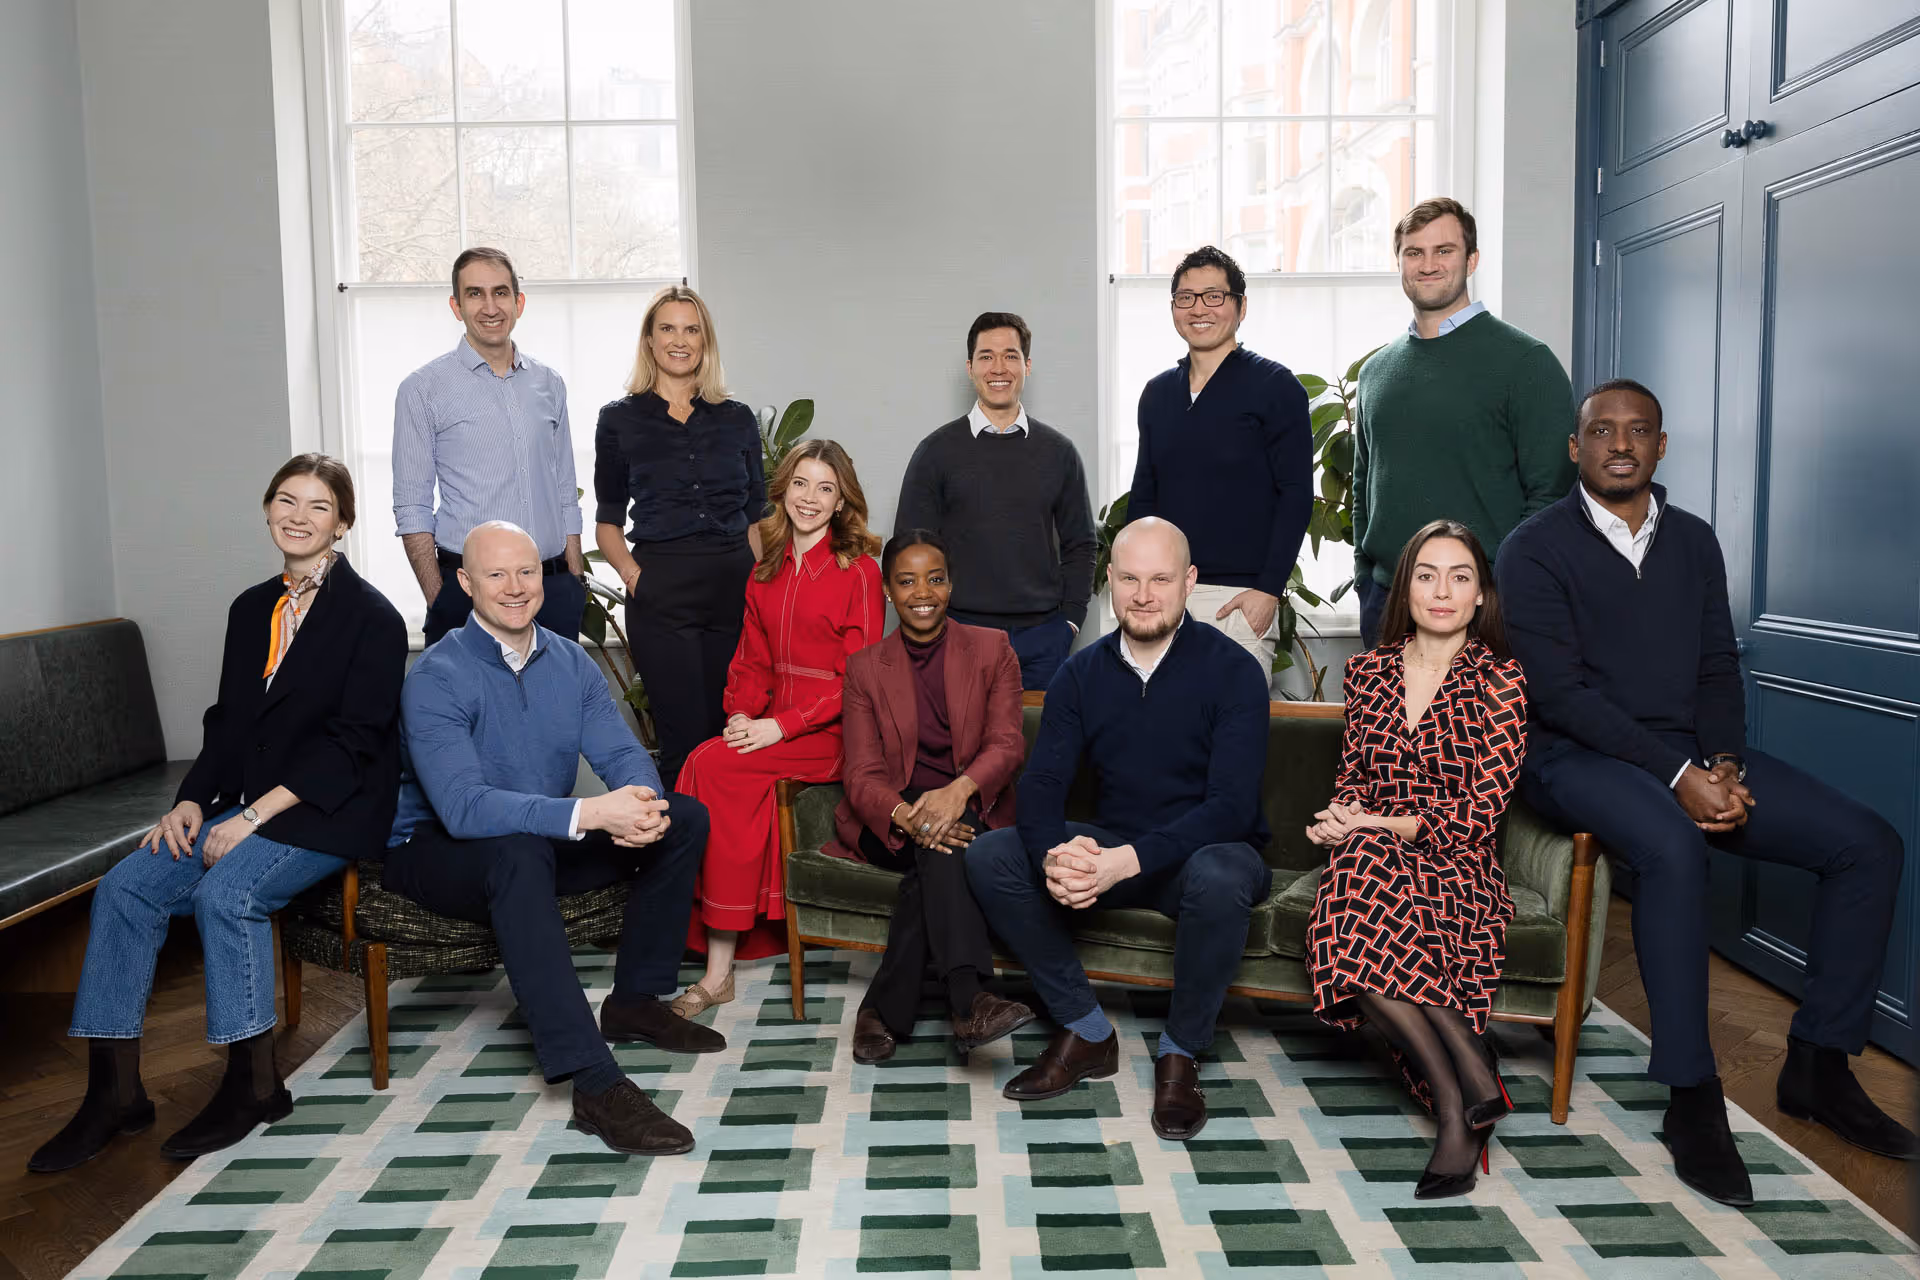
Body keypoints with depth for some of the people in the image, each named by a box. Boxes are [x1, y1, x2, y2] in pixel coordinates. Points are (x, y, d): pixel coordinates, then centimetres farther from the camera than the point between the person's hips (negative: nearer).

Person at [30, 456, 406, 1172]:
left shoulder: (371, 617, -7)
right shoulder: (251, 609, 15)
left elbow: (351, 742, -13)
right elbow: (227, 724, 16)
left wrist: (254, 815, -18)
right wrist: (191, 801, -2)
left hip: (332, 812, -7)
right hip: (246, 808, 7)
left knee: (227, 892, -28)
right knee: (125, 887, -11)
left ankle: (254, 1085, -11)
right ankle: (114, 1092, -5)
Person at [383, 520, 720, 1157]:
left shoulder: (571, 663, 2)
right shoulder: (437, 678, -19)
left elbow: (623, 754, -6)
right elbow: (463, 806, -31)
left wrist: (641, 807, -31)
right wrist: (589, 813, -42)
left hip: (545, 842, 7)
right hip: (440, 852, -6)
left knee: (683, 818, -6)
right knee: (518, 851, -40)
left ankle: (634, 1002, 3)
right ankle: (595, 1085, -43)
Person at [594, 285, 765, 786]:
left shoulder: (737, 419, 12)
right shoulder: (621, 419, 7)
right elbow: (608, 522, 9)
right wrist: (632, 574, -8)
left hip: (736, 588, 2)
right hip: (662, 591, -2)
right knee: (685, 743, -5)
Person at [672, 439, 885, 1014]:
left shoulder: (858, 571, -4)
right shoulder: (766, 570, 16)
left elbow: (857, 677, -9)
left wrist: (781, 726, -17)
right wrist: (742, 714, -2)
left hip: (834, 734, -5)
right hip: (771, 724, 5)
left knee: (712, 765, -26)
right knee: (716, 769, -25)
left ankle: (720, 970, -19)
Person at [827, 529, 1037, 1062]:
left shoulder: (992, 650, 8)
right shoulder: (865, 667, 8)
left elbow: (1007, 744, -6)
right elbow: (863, 775, -3)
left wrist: (959, 790, -30)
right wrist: (909, 816, -27)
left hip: (972, 814, 0)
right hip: (890, 824, 0)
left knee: (936, 862, -35)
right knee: (938, 848, -34)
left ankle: (886, 1010, -31)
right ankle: (969, 1000, -45)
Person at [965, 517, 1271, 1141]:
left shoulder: (1231, 670, -11)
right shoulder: (1083, 673, 2)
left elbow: (1232, 805, -20)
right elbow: (1041, 785, -6)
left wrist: (1128, 860, -35)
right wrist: (1053, 855, -30)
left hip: (1204, 852, -4)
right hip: (1109, 851, 4)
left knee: (1219, 878, -39)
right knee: (989, 855, -16)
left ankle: (1180, 1052, -12)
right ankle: (1086, 1031, -3)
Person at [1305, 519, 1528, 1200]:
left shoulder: (1499, 679, 0)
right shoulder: (1369, 670, 13)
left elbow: (1482, 808, -6)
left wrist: (1376, 824, -12)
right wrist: (1341, 816, -5)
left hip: (1455, 865, -4)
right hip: (1375, 854, 4)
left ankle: (1454, 1104, -21)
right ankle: (1472, 1078, -20)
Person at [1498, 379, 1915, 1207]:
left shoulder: (1693, 541, 14)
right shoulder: (1536, 548, -5)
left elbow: (1718, 668, 10)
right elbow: (1559, 691, -14)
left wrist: (1721, 762, -10)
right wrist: (1676, 776, -21)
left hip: (1692, 754, 6)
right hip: (1577, 756, -6)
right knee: (1674, 848, -36)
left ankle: (1818, 1065, 6)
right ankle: (1691, 1099, -22)